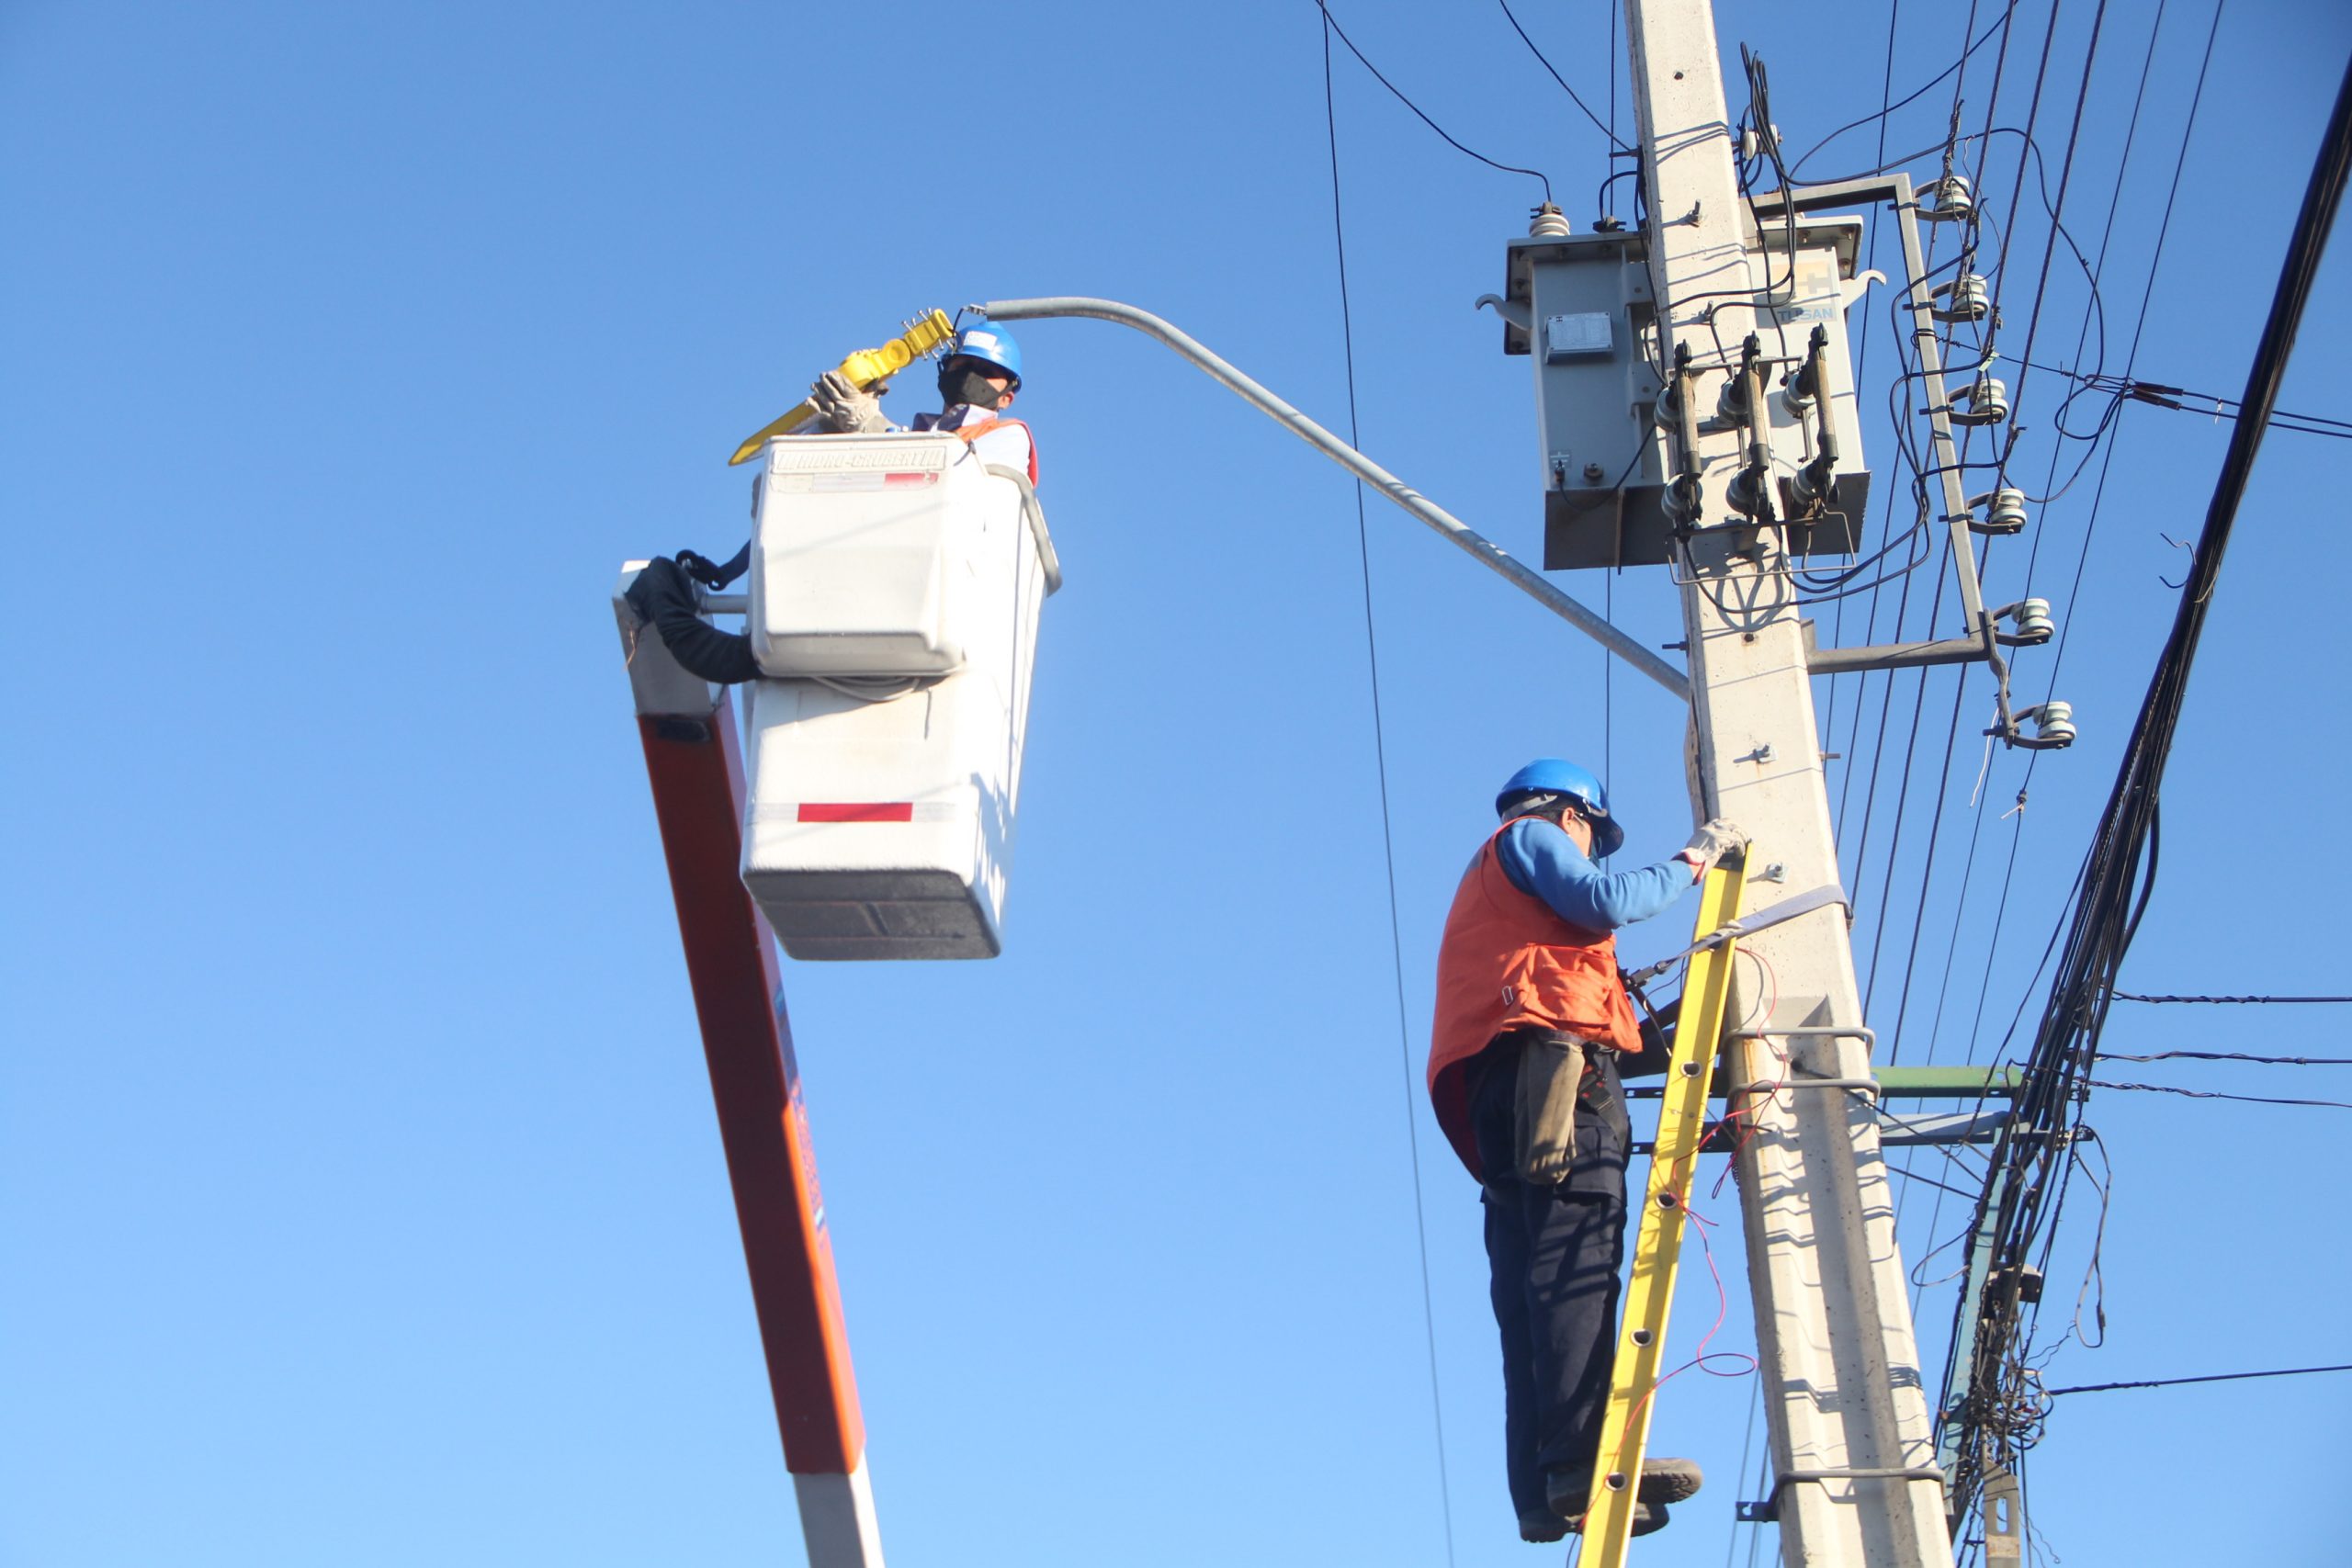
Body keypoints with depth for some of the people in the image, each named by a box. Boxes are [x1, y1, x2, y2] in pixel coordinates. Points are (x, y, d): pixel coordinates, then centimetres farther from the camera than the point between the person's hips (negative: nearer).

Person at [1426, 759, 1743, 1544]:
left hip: (1495, 1089, 9)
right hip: (1550, 1059, -9)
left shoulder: (1489, 879, 40)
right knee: (1578, 1257, -23)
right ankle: (1583, 1455, -37)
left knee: (1533, 1285, -4)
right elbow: (1602, 899, -4)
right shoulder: (1532, 835, 14)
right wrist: (1689, 863, 9)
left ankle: (1544, 1490, -14)